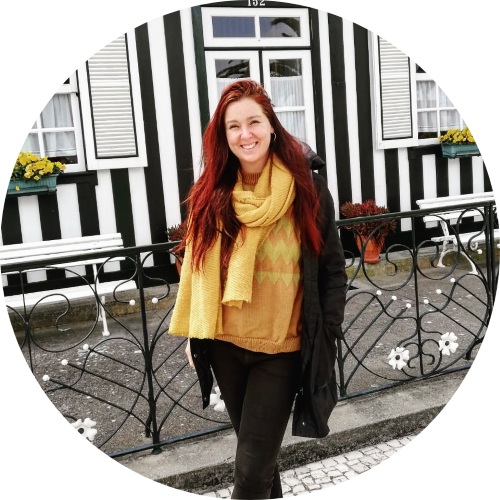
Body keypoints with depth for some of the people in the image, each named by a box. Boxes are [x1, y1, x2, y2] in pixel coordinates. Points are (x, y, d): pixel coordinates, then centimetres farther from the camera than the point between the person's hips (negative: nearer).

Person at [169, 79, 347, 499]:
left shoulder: (307, 187, -10)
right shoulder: (210, 194, -2)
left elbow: (333, 270, -5)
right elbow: (196, 267, 7)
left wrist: (327, 340, -6)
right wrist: (191, 334, 10)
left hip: (283, 348, -3)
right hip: (224, 346, 3)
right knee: (255, 445, 21)